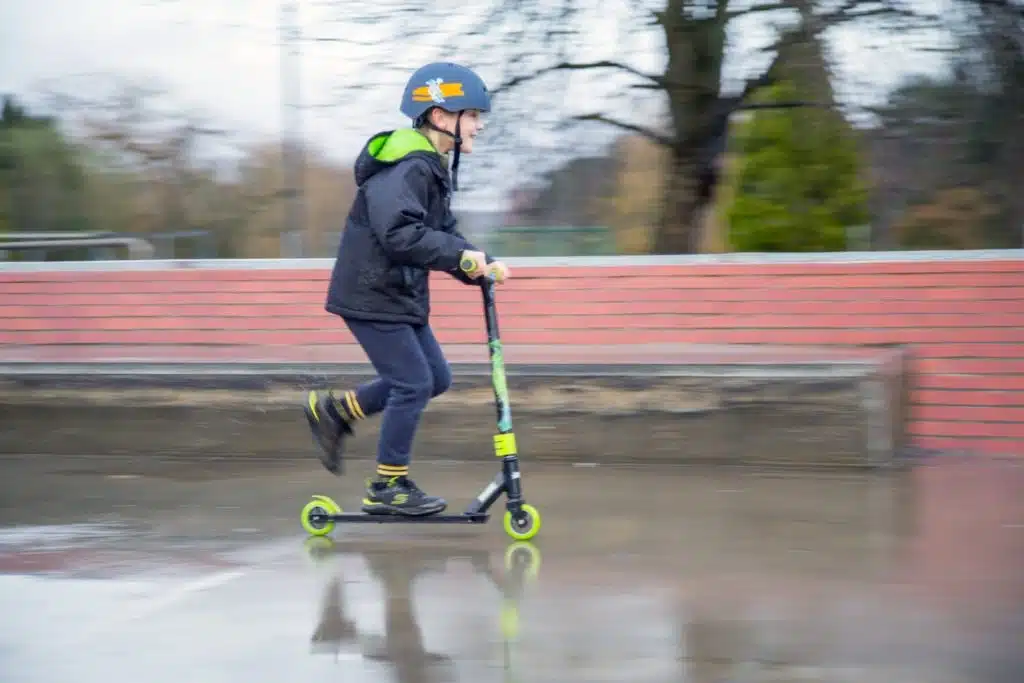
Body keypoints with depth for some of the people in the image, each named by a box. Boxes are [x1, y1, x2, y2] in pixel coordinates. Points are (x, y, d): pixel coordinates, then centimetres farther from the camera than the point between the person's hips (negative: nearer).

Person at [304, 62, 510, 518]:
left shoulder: (435, 167, 12)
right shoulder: (405, 168, -22)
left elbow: (441, 231, 14)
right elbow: (399, 234, -32)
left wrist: (478, 265, -2)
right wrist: (461, 255, -30)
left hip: (401, 295, 10)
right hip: (371, 296, -10)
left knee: (435, 378, 13)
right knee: (414, 383, -7)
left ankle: (332, 411, 23)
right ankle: (389, 487, 5)